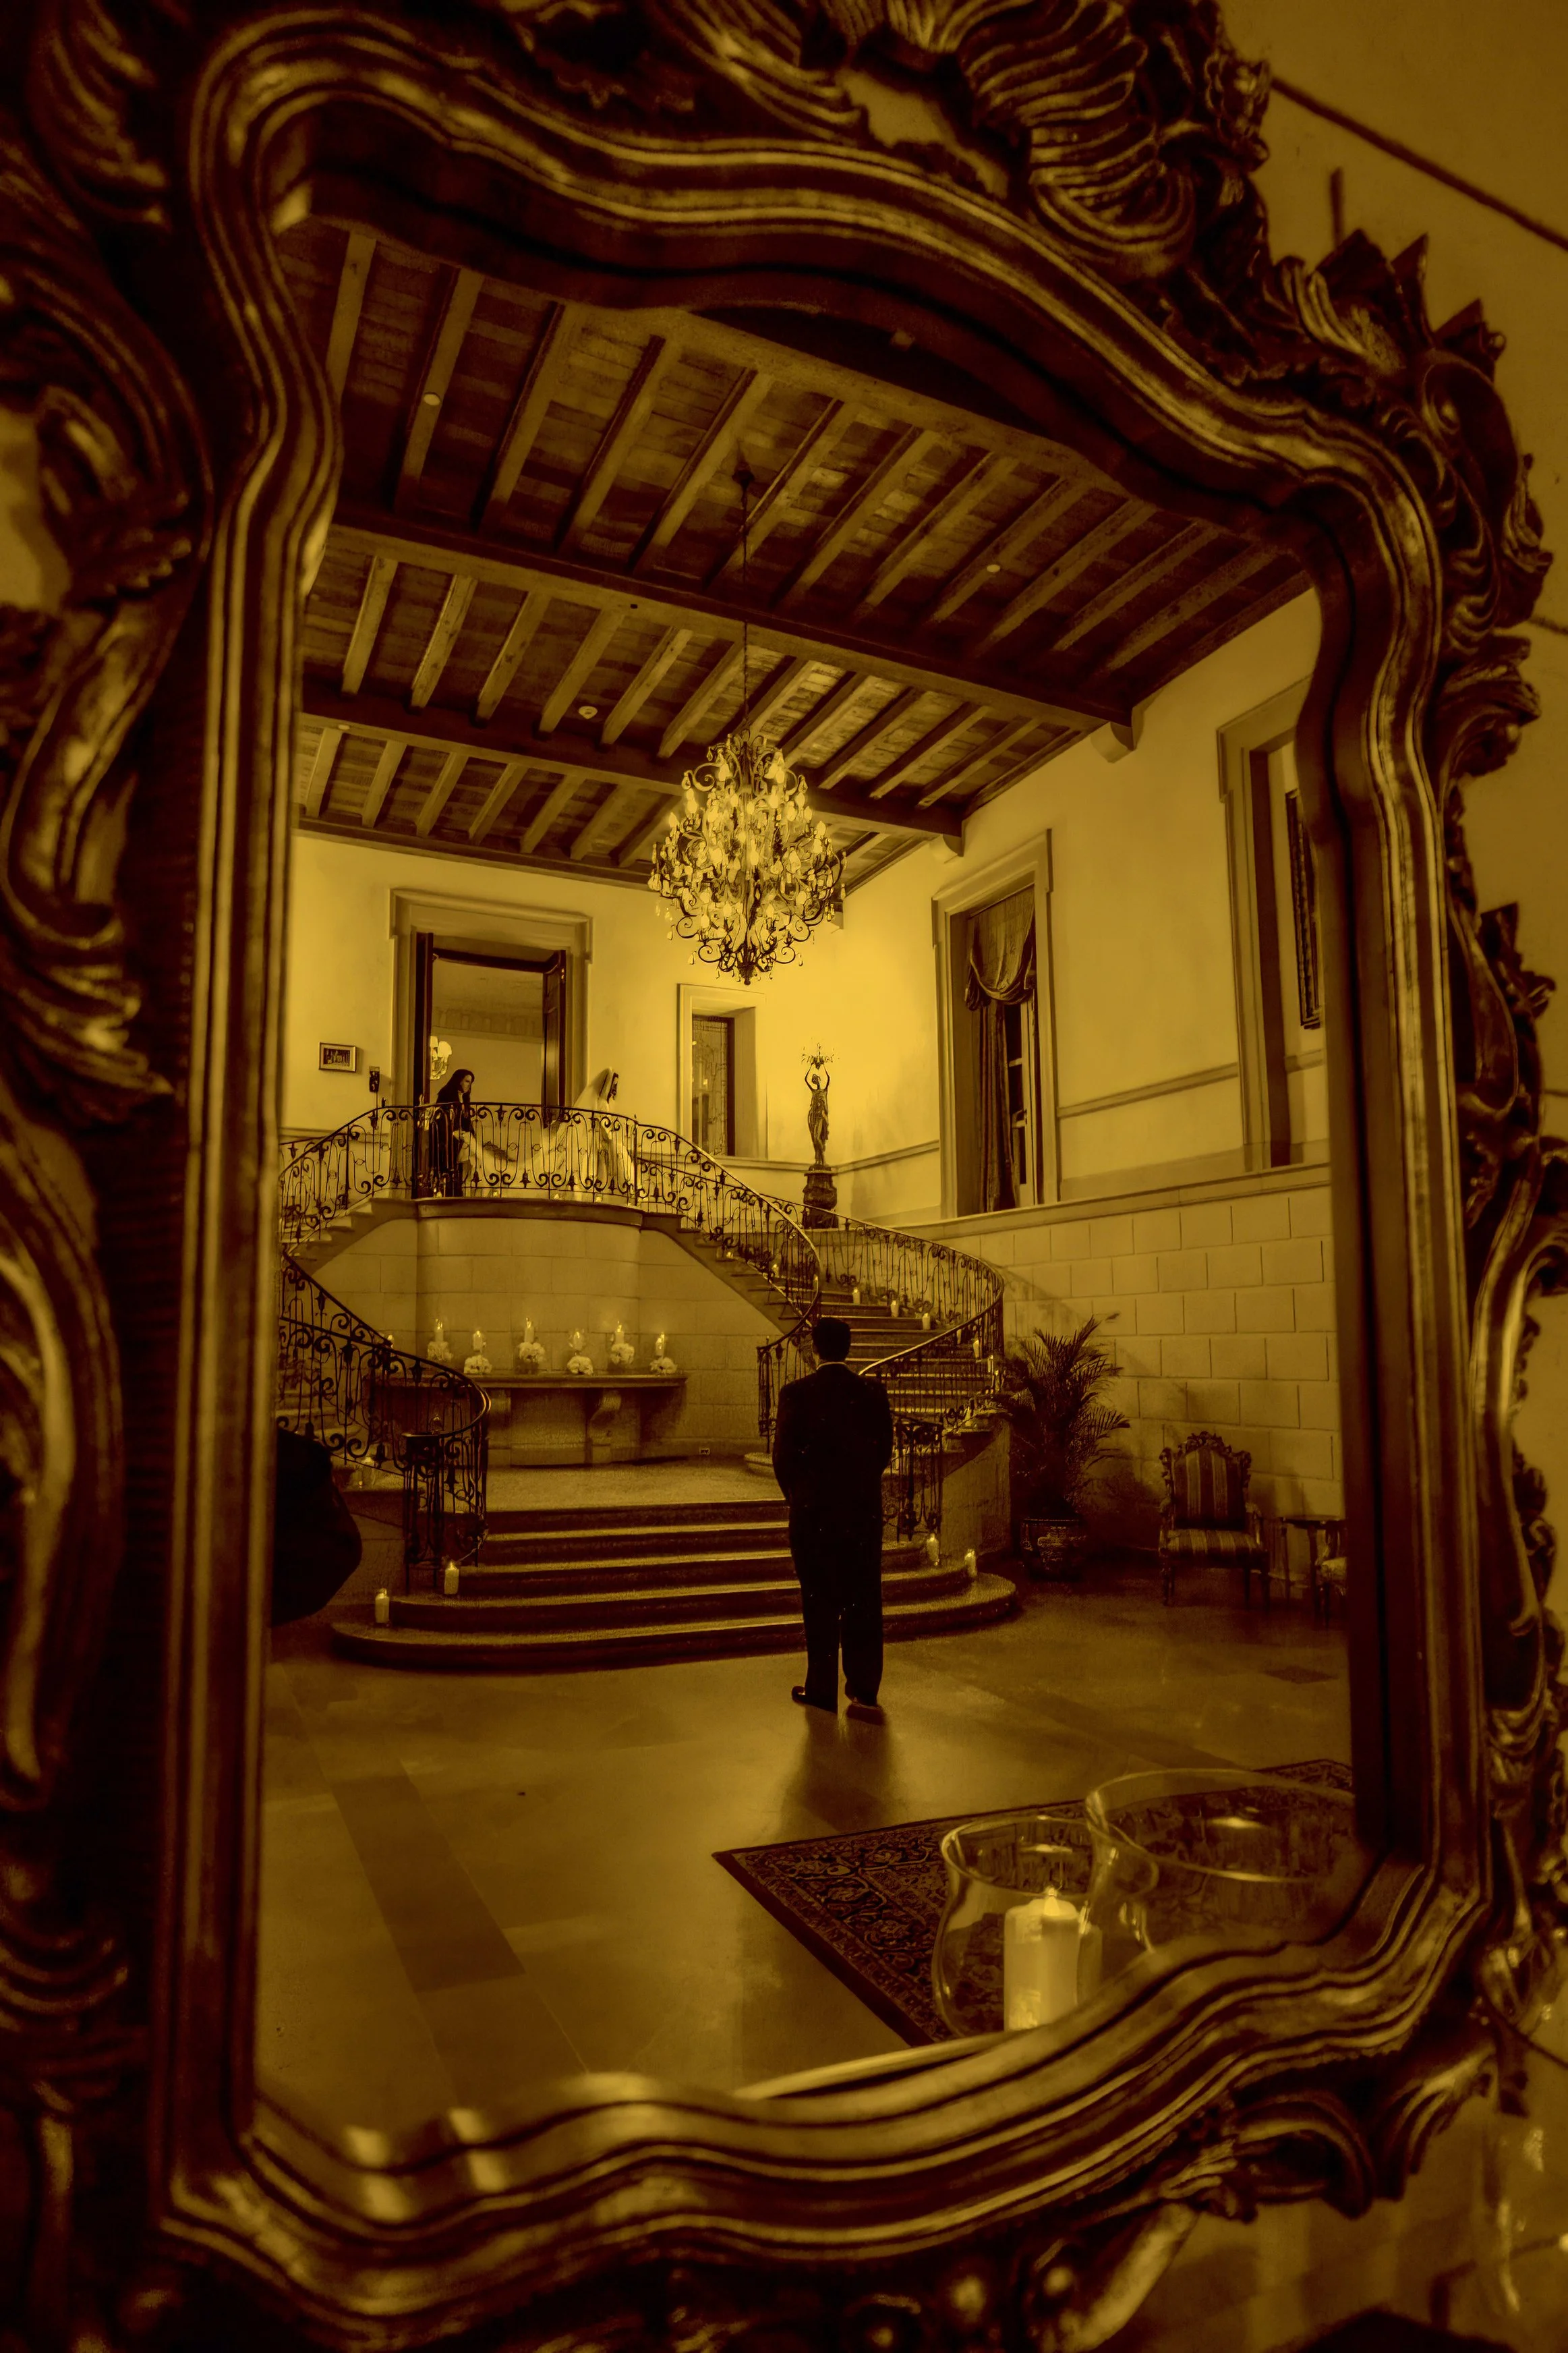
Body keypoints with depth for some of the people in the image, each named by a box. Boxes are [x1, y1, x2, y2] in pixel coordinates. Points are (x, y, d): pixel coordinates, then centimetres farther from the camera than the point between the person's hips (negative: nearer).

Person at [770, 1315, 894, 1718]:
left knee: (819, 1602, 8)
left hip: (813, 1513, -2)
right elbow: (885, 1451, 3)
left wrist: (797, 1498, 9)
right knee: (864, 1601, 9)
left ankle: (822, 1689, 16)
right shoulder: (874, 1392, -3)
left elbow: (783, 1456, -7)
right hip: (864, 1511, 2)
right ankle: (864, 1690, 10)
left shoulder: (796, 1393, -10)